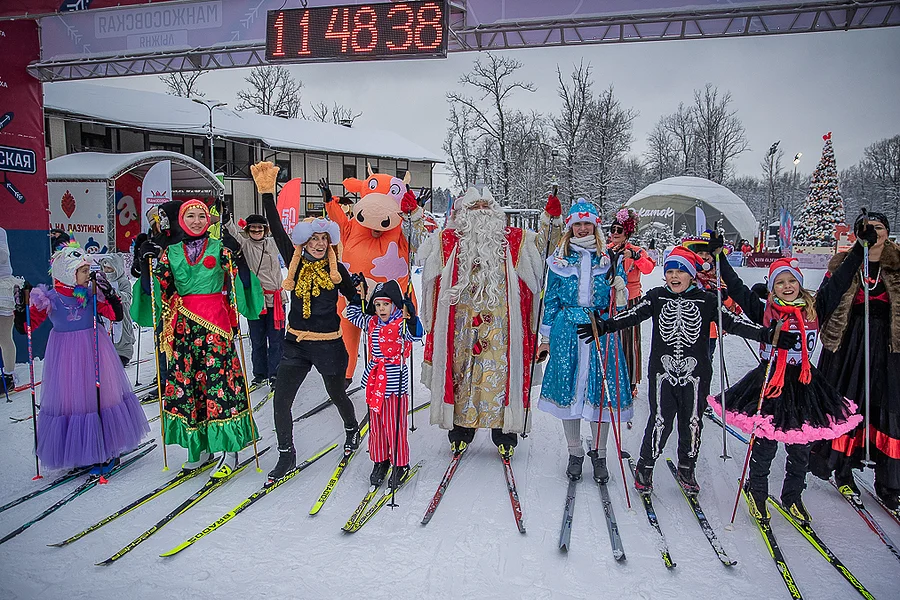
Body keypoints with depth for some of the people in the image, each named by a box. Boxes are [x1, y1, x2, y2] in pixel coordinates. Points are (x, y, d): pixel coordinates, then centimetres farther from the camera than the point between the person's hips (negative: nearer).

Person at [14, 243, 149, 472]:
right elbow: (25, 326, -4)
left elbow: (117, 315, -5)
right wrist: (22, 306, -21)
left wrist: (109, 292, -16)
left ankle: (106, 452, 18)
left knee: (101, 396, 5)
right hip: (66, 356, -1)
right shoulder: (49, 298, -7)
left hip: (95, 351, 1)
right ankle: (81, 451, 23)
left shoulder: (92, 293, -3)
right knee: (70, 399, 5)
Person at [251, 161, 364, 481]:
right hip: (296, 343, 2)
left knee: (337, 395, 15)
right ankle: (286, 456, 14)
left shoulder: (337, 269, -3)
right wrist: (267, 193, -14)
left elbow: (355, 298, 6)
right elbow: (277, 231, -8)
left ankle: (352, 430, 47)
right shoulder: (295, 263, 0)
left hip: (329, 343, -2)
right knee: (281, 400, -3)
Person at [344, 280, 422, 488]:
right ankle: (380, 462, 28)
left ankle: (400, 465, 17)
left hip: (395, 381, -6)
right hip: (374, 380, 6)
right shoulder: (371, 322, 9)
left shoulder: (401, 324, -10)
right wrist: (358, 294, 12)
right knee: (375, 425, 13)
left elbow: (415, 335, -29)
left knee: (395, 427, 1)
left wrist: (410, 317, -43)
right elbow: (352, 314, 23)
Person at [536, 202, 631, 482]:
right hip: (567, 331, 0)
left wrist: (620, 290, -11)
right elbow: (551, 300, 9)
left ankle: (599, 454, 19)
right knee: (568, 388, 4)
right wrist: (546, 337, 7)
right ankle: (575, 452, 21)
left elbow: (618, 302, 12)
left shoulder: (610, 258, 8)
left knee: (601, 389, 1)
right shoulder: (560, 259, 7)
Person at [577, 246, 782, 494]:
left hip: (695, 373, 1)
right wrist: (604, 326, -22)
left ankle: (687, 469, 32)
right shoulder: (657, 297, 0)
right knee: (660, 420, -3)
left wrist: (765, 334, -11)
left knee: (692, 422, 11)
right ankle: (645, 467, 17)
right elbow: (632, 315, -8)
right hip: (662, 371, -1)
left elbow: (731, 324, -2)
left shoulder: (706, 301, 0)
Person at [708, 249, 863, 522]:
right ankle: (757, 493, 25)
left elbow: (837, 282, 8)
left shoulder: (814, 309, 3)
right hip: (769, 385, -3)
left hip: (804, 386, 3)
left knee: (800, 450, 13)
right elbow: (737, 289, -4)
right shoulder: (765, 312, -3)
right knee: (764, 445, 5)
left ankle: (792, 497, 32)